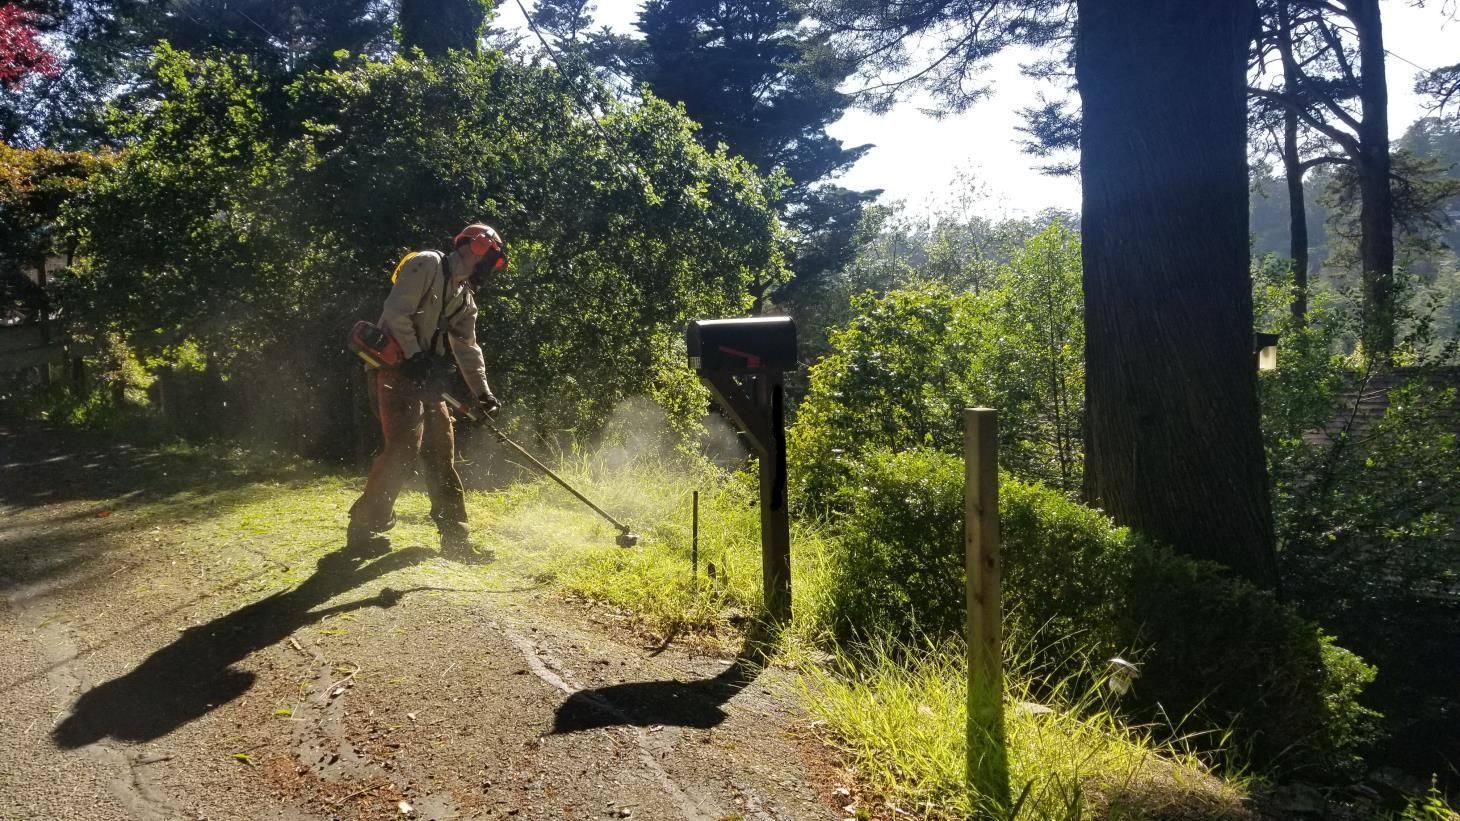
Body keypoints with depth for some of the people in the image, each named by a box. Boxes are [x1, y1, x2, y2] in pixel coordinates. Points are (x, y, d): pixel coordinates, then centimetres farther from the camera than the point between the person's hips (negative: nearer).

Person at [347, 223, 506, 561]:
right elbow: (395, 313, -17)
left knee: (442, 453, 5)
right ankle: (364, 529, -5)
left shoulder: (465, 298, 18)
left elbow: (467, 348, 18)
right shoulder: (426, 265, -8)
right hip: (397, 366, -9)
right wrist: (415, 357, -21)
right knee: (405, 447, -17)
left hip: (428, 377, 9)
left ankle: (455, 539, 9)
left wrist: (482, 392, 8)